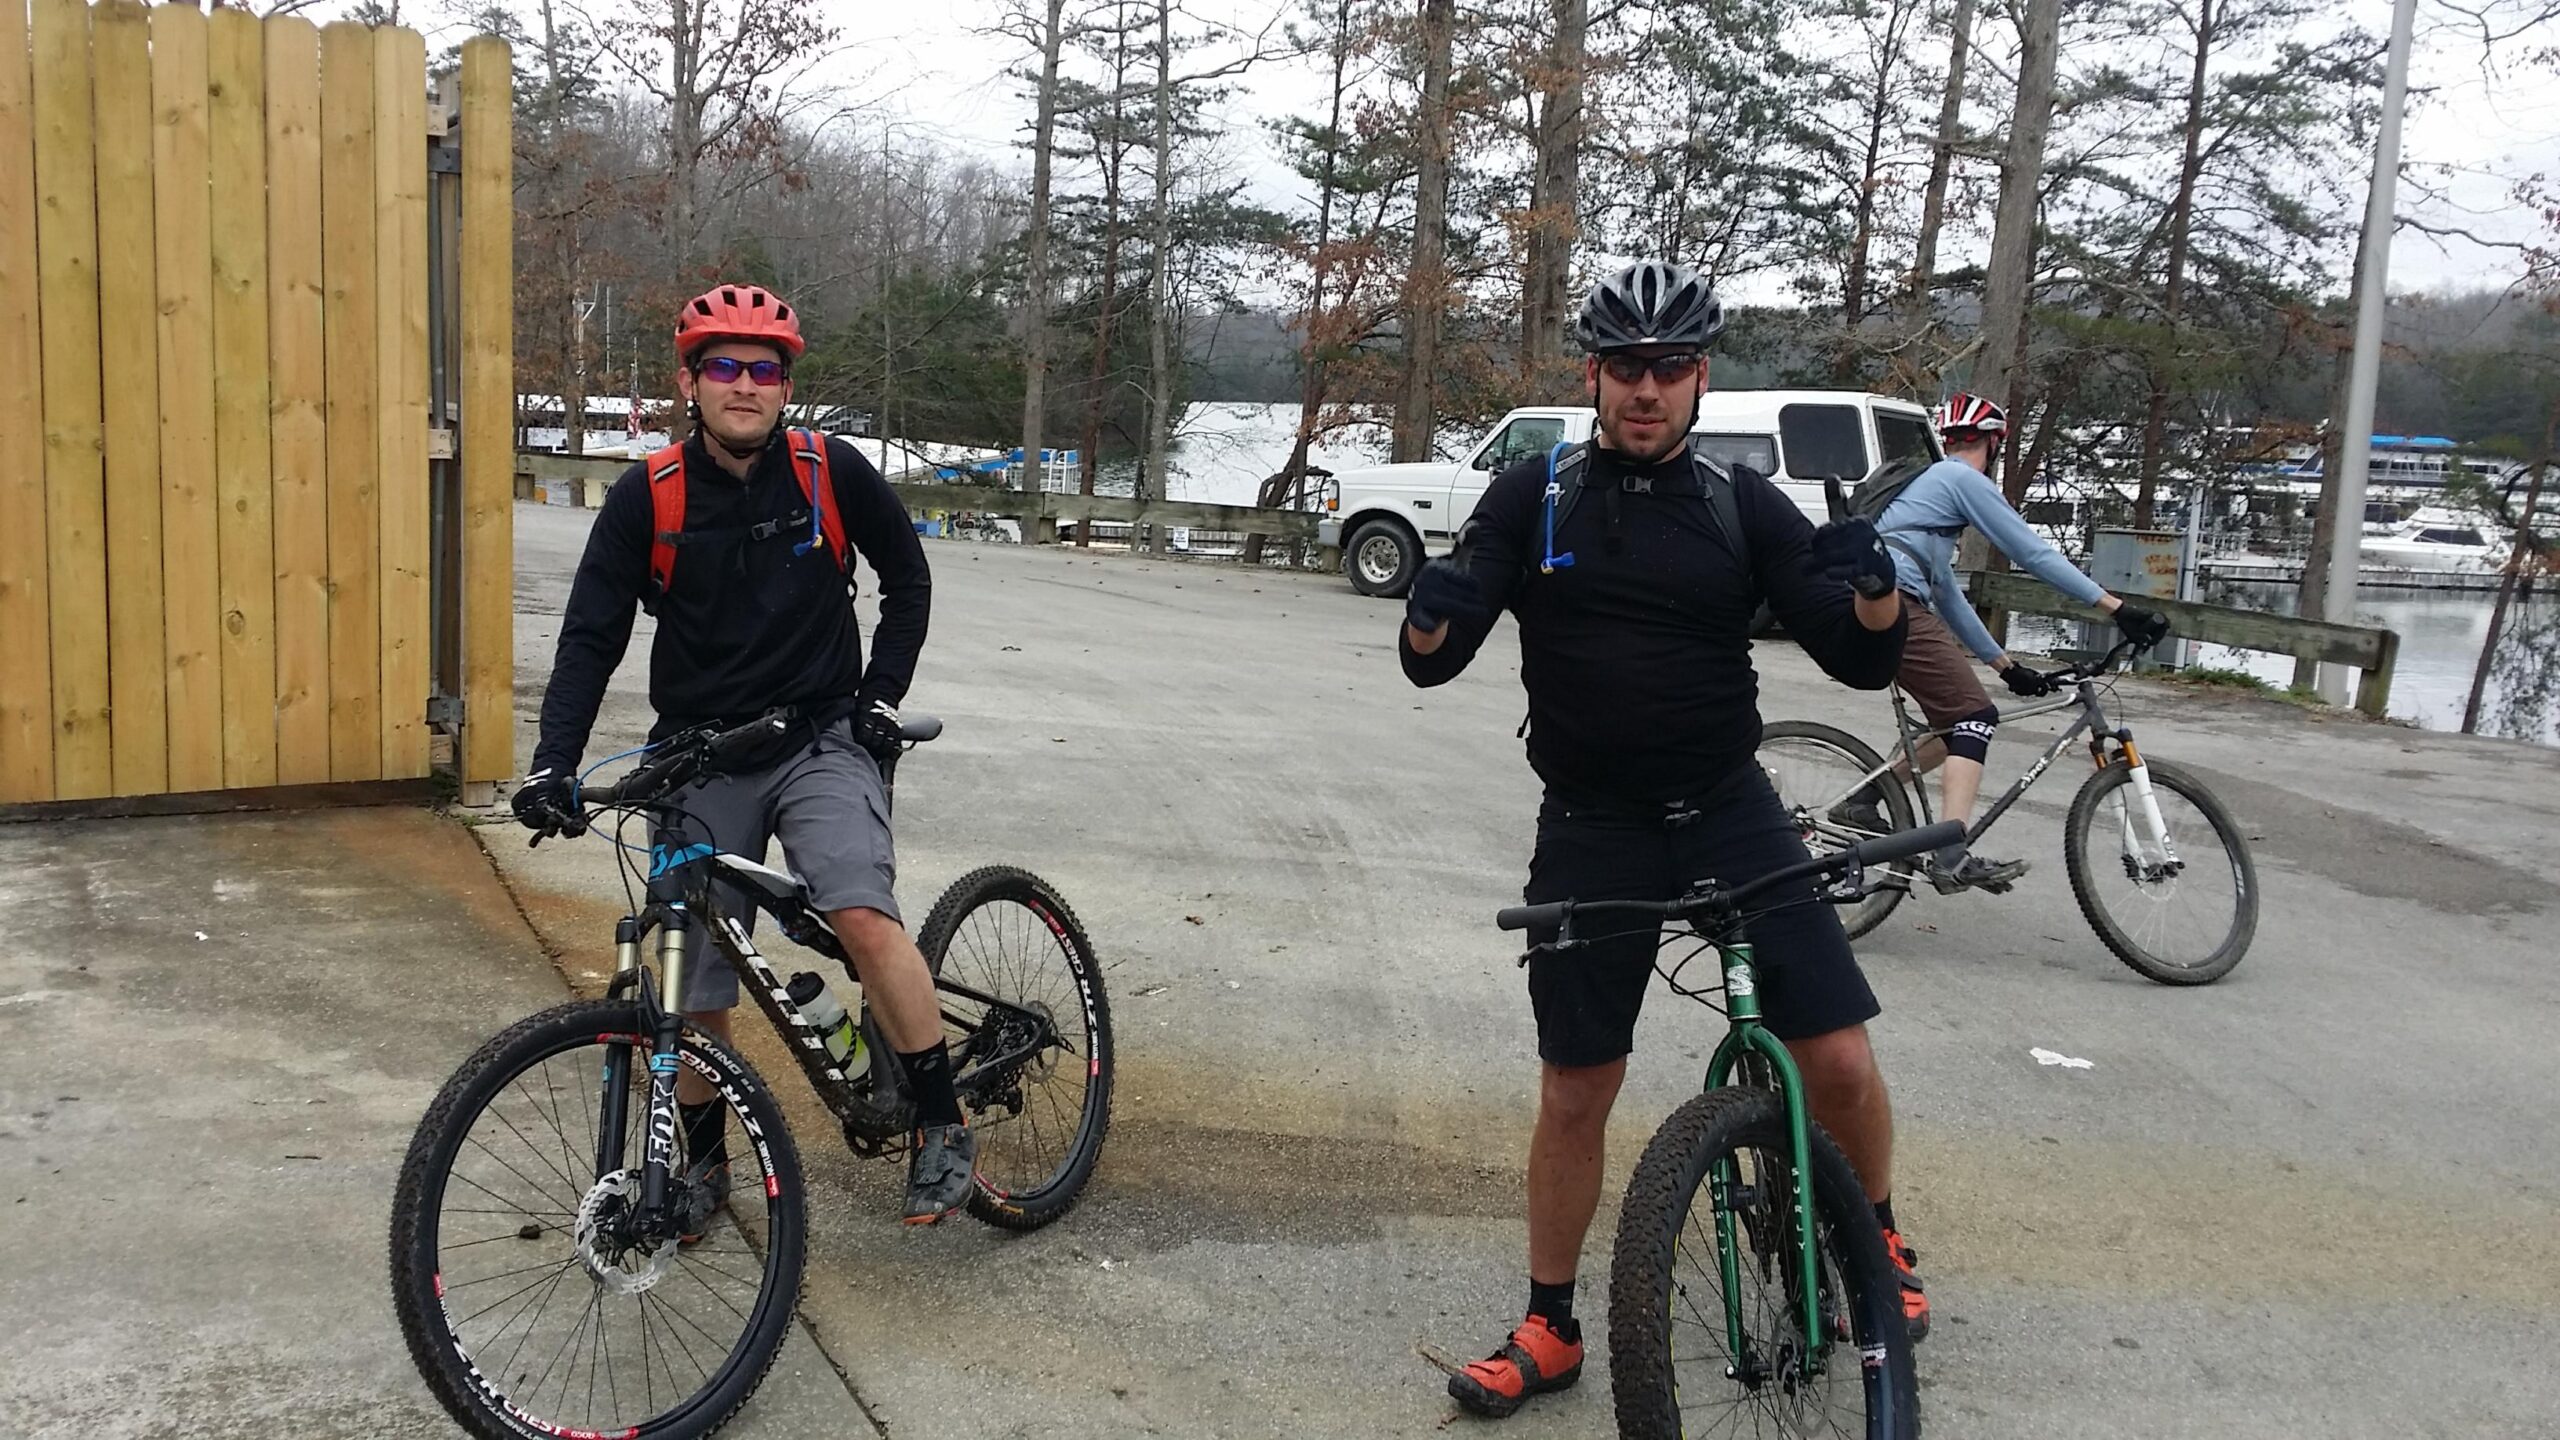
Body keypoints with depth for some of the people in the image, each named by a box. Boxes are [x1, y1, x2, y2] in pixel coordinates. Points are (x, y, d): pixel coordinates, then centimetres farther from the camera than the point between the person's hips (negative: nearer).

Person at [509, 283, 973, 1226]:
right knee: (696, 989, 6)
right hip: (700, 755, 2)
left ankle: (942, 1126, -11)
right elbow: (591, 636, -5)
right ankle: (705, 1161, 31)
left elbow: (908, 581, 8)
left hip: (820, 741, -1)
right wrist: (554, 762, -16)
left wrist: (881, 695, -1)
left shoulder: (833, 474, -6)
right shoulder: (647, 497, -6)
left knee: (864, 916, -27)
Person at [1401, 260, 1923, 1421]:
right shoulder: (1531, 499, -2)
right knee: (1574, 1094, 5)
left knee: (1840, 1058, -5)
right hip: (1591, 833, 0)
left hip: (1730, 814, 1)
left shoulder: (1743, 506, 0)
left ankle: (1877, 1238, 26)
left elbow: (1863, 660, -4)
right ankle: (1549, 1329, 24)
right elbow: (1432, 662, -6)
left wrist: (1875, 584, -26)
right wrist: (1429, 615, -29)